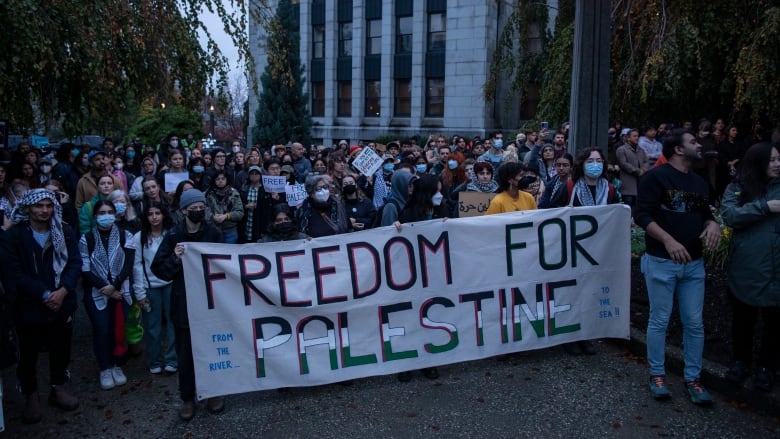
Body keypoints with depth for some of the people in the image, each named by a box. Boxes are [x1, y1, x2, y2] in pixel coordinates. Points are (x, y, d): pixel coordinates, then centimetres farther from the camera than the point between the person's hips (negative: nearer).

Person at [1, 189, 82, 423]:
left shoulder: (66, 232, 1)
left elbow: (75, 263, -3)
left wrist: (63, 291, -18)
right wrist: (44, 294, -19)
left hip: (62, 304, 3)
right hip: (29, 307, -2)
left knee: (61, 349, 14)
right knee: (29, 354, 10)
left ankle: (58, 388, 34)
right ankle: (31, 396, 28)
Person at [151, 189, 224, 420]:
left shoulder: (214, 232, -1)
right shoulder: (174, 235, -4)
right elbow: (158, 269, -3)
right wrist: (175, 259, -19)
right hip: (184, 302, -1)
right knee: (186, 352, 6)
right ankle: (187, 397, 23)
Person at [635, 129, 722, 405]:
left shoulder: (700, 183, 15)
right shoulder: (656, 177, -8)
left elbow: (705, 215, 22)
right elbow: (642, 216, -14)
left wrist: (712, 224, -2)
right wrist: (668, 241, -25)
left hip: (693, 263, 6)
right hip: (661, 262, -6)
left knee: (694, 323, 8)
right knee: (659, 320, 3)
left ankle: (692, 378, 20)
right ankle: (657, 375, 17)